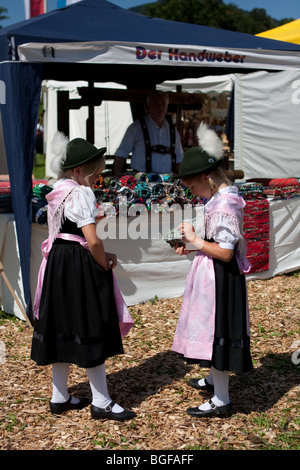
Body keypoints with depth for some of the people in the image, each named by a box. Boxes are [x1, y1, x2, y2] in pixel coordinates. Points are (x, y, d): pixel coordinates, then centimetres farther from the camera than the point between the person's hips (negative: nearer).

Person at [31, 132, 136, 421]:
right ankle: (101, 403, 9)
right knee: (90, 329, -1)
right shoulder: (81, 193, -16)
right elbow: (92, 240, -23)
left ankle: (59, 397, 26)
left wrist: (101, 256, 11)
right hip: (79, 267, -9)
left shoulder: (58, 191, 11)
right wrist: (105, 265, -6)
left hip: (57, 264, 9)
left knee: (63, 327, 15)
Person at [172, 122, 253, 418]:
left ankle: (221, 401, 9)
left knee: (215, 329, -2)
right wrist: (193, 247, 7)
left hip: (219, 276, -10)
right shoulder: (221, 197, 8)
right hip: (215, 274, 10)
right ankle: (214, 380, 42)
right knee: (211, 327, 23)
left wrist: (195, 240, -18)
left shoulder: (223, 205, -24)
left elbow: (225, 252, -25)